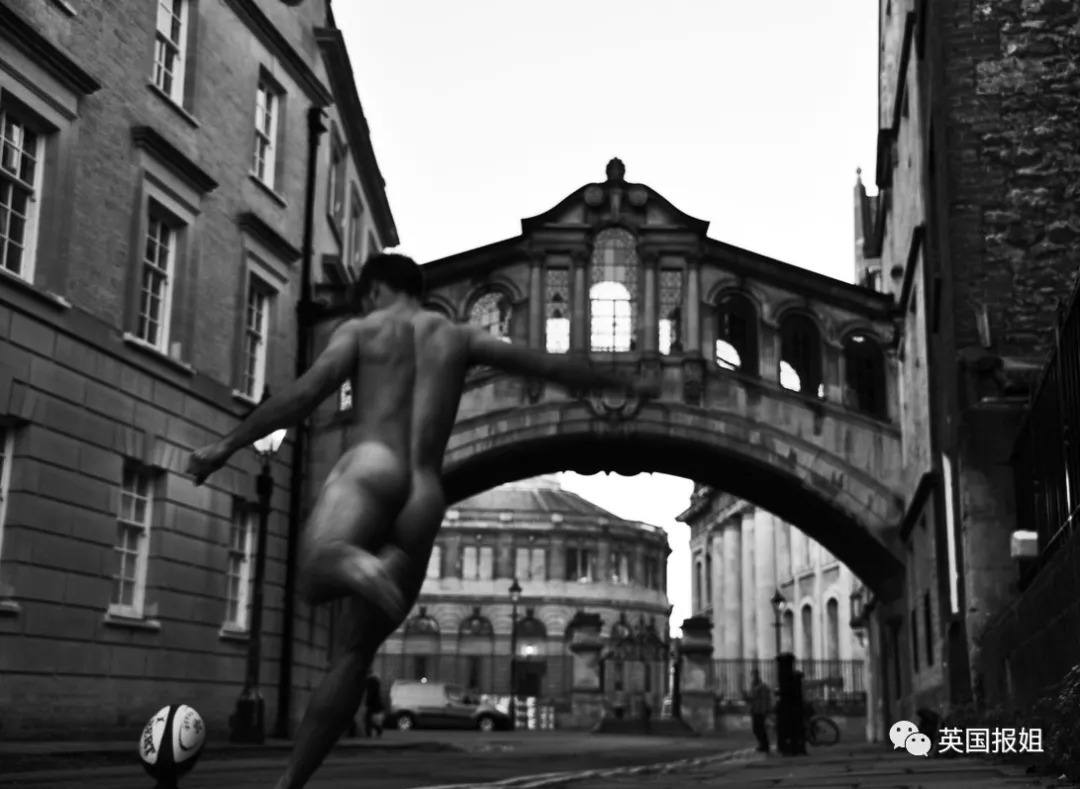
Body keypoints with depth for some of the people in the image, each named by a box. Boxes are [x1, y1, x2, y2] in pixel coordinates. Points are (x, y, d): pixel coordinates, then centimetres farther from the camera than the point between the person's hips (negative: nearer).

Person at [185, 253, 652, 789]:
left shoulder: (360, 330, 16)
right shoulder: (458, 336, 26)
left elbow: (304, 393, -1)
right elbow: (551, 366, 28)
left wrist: (226, 447, -1)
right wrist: (621, 385, 41)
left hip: (369, 472, -3)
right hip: (423, 501, 3)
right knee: (355, 653, 9)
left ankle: (356, 567, -59)